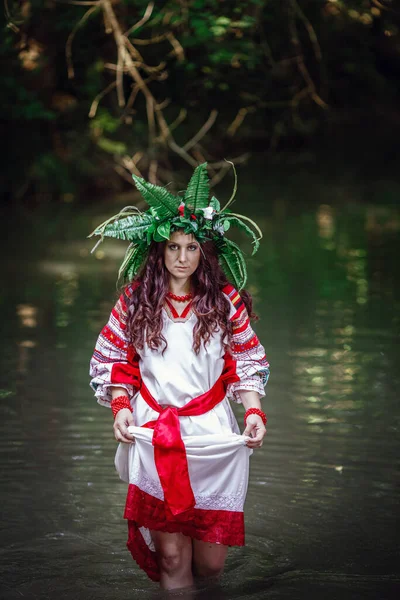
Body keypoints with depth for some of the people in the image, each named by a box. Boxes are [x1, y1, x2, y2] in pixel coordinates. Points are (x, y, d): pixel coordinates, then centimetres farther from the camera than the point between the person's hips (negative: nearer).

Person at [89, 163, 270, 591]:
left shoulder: (226, 300, 2)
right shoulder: (135, 300, 3)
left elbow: (246, 363, 7)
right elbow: (113, 362, 9)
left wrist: (254, 412, -6)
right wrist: (121, 406, -5)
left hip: (213, 433, 0)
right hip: (153, 434, 0)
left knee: (211, 560, 1)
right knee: (171, 553, -1)